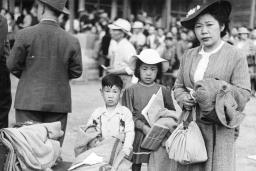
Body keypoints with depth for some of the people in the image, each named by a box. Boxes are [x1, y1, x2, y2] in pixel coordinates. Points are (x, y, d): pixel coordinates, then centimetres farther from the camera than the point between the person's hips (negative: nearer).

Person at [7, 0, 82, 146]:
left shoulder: (25, 35, -8)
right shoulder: (72, 41, -4)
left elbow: (13, 65, 0)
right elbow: (76, 72, 4)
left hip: (29, 100, -1)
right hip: (59, 102, 2)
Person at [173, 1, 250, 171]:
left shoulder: (236, 56, -4)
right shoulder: (188, 55, 10)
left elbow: (243, 96, -7)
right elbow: (178, 86, 16)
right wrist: (184, 99, -5)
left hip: (219, 130, -4)